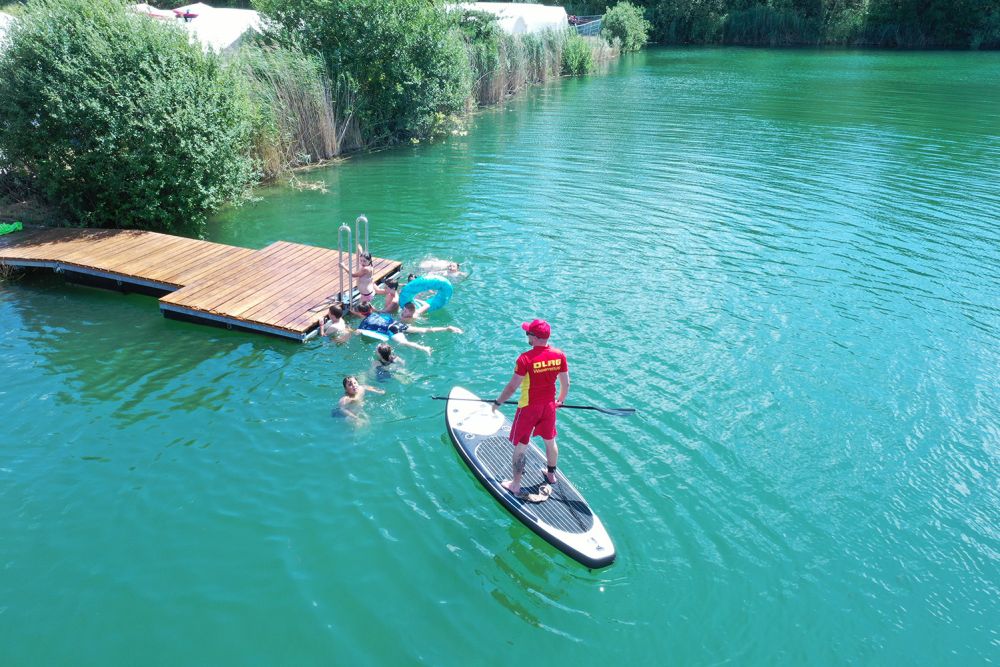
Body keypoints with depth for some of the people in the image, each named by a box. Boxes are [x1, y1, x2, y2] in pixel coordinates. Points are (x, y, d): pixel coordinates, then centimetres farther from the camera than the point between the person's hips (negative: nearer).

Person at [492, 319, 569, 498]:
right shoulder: (559, 355, -9)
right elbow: (566, 384, 0)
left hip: (528, 408, -5)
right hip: (549, 406, 5)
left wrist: (498, 402, -2)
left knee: (520, 446, 9)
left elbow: (512, 387, -18)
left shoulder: (526, 359, -24)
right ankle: (551, 475, 43)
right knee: (550, 441, 23)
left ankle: (516, 485, 19)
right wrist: (560, 401, 19)